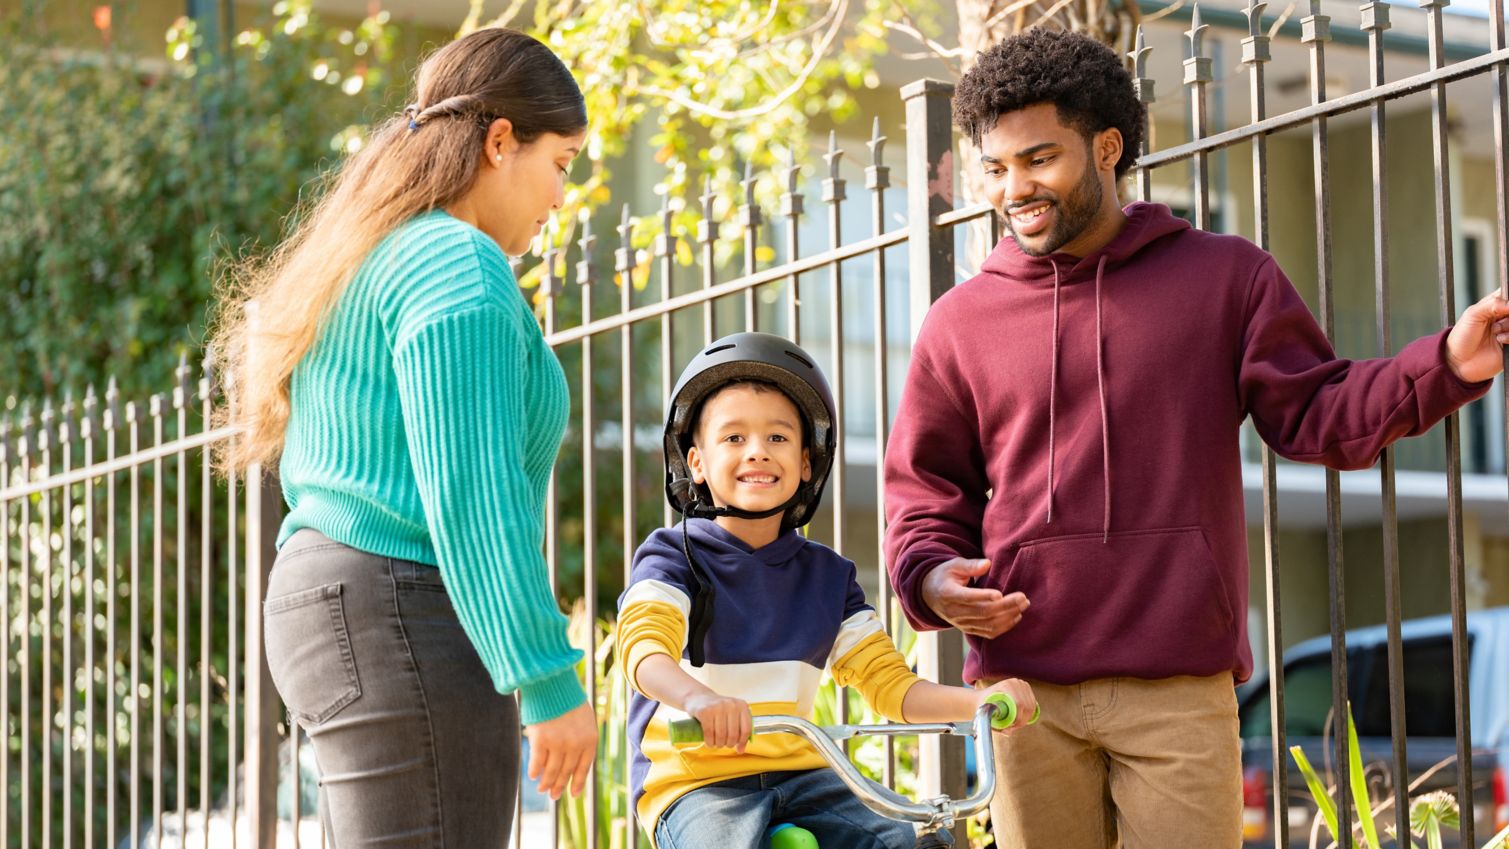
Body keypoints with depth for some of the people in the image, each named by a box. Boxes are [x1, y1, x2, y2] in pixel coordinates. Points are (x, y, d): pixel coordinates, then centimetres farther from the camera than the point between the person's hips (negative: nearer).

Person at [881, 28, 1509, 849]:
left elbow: (1315, 415, 7)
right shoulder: (960, 322, 11)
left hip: (1180, 688, -1)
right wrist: (931, 578, -6)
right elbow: (924, 493, 15)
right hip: (1023, 689, 1)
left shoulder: (1227, 277, 10)